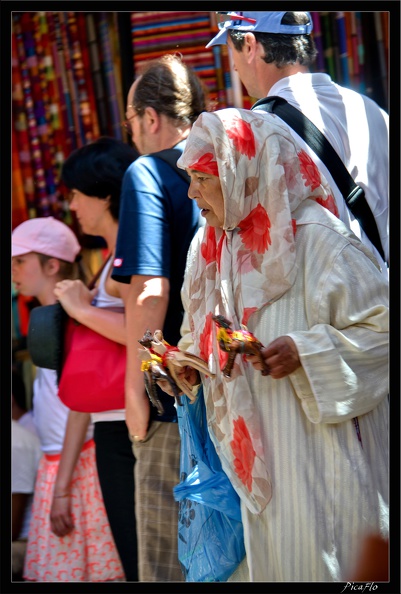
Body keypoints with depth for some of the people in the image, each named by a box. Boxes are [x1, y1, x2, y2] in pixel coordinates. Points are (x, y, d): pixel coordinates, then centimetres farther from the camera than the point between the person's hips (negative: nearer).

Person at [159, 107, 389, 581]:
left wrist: (304, 352, -23)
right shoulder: (211, 248, 9)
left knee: (320, 559, -3)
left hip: (322, 452, -7)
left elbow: (384, 326, -14)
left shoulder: (316, 240, -14)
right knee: (273, 559, 10)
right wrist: (189, 361, 2)